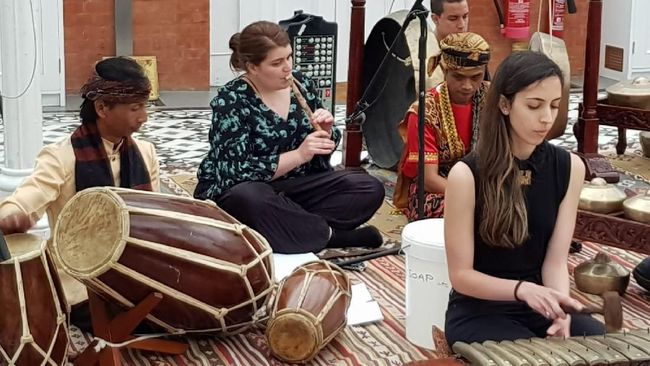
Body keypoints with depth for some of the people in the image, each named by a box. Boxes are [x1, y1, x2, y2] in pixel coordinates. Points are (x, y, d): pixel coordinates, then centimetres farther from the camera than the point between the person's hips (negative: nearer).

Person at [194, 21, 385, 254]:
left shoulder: (301, 85, 0)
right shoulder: (231, 101, -16)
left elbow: (325, 151, 10)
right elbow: (238, 172, -25)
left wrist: (326, 132, -14)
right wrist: (299, 154, -30)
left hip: (296, 185, 5)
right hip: (237, 190, -5)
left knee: (370, 189, -11)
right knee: (250, 200, -40)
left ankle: (288, 228, -21)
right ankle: (330, 235, -20)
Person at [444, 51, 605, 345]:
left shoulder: (569, 168, -3)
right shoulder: (467, 175, -16)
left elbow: (556, 260, -4)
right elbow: (461, 275, -12)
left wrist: (559, 305, -25)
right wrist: (521, 289, -29)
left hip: (539, 306, 4)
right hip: (478, 311, -4)